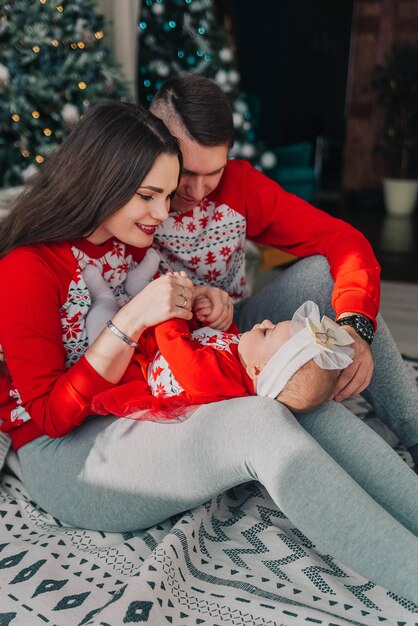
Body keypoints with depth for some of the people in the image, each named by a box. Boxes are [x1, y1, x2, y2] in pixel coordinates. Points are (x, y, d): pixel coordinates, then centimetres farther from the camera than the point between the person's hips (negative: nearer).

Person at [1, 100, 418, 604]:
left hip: (145, 418, 7)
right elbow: (50, 416, -16)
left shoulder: (134, 242, 5)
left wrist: (202, 305, -10)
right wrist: (132, 319, -26)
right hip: (65, 453, -6)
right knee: (262, 425, -31)